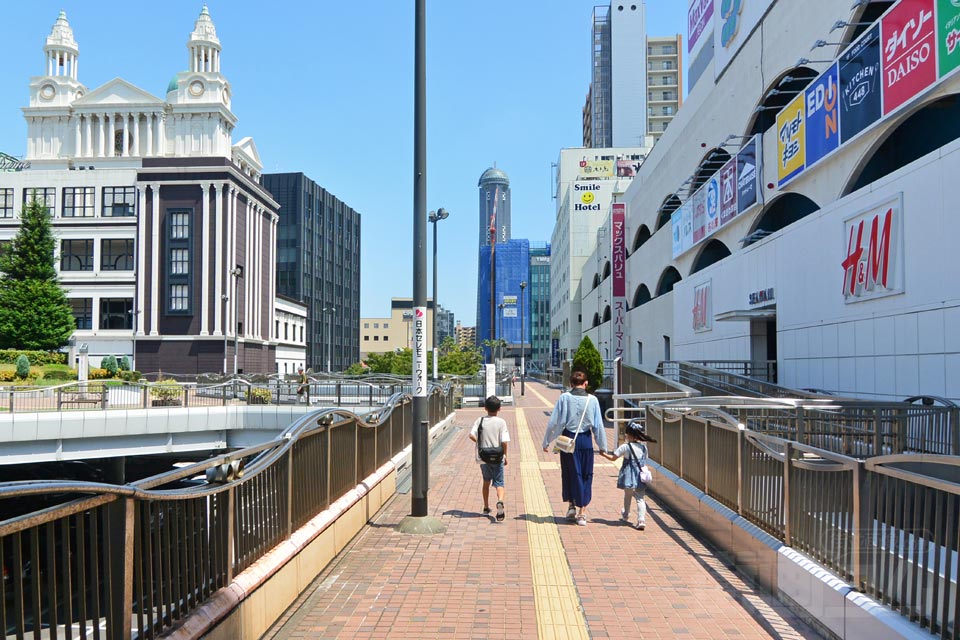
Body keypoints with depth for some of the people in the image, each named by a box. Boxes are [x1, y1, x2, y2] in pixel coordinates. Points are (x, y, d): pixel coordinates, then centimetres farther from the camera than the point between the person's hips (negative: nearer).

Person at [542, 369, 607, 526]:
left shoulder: (564, 397, -5)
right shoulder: (592, 400, -1)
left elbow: (554, 422, -5)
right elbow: (599, 425, 1)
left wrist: (546, 442, 4)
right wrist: (603, 446, 10)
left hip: (568, 439, -1)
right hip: (586, 440, 1)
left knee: (569, 473, 17)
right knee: (586, 476, 10)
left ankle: (571, 506, 17)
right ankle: (582, 513, 12)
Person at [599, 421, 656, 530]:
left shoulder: (626, 447, -11)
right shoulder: (643, 447, 3)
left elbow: (613, 458, -7)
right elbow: (645, 460, 12)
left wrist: (604, 454, 9)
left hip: (629, 477, -2)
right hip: (640, 477, 2)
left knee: (627, 496, 18)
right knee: (640, 498, 0)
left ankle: (626, 516, 38)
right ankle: (641, 520, -14)